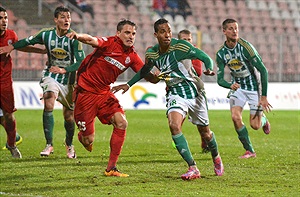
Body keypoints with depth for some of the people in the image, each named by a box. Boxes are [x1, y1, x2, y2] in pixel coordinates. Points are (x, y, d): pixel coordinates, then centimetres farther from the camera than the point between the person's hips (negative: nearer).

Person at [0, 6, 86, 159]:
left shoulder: (74, 38, -17)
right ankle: (49, 145, -19)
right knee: (48, 105, -24)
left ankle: (69, 144, 34)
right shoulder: (46, 34, -8)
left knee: (69, 116, 6)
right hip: (51, 76, 1)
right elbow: (29, 41, 11)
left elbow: (81, 62, -18)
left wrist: (64, 70, -30)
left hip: (68, 79, -1)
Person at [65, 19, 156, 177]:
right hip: (86, 92, -6)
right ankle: (82, 135, 37)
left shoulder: (132, 56, 3)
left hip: (104, 93, 6)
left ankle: (111, 168, -7)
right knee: (88, 140, -5)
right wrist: (79, 36, -56)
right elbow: (92, 40, -33)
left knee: (121, 123, -15)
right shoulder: (109, 43, -13)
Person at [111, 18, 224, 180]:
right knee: (174, 126, -25)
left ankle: (216, 158, 43)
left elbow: (206, 58, -13)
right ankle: (193, 168, -20)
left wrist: (209, 69, -33)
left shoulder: (181, 46, -17)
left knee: (205, 133, 10)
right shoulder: (151, 53, -3)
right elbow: (144, 71, 19)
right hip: (175, 94, 2)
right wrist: (128, 85, 15)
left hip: (193, 91, -2)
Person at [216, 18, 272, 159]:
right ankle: (249, 151, -1)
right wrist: (230, 85, -31)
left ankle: (264, 120, 34)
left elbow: (263, 70, -23)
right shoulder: (221, 54, -8)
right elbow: (220, 79, -6)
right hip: (238, 87, 4)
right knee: (235, 117, -17)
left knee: (255, 125, -5)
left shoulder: (245, 47, -23)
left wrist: (263, 97, -25)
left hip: (255, 87, -3)